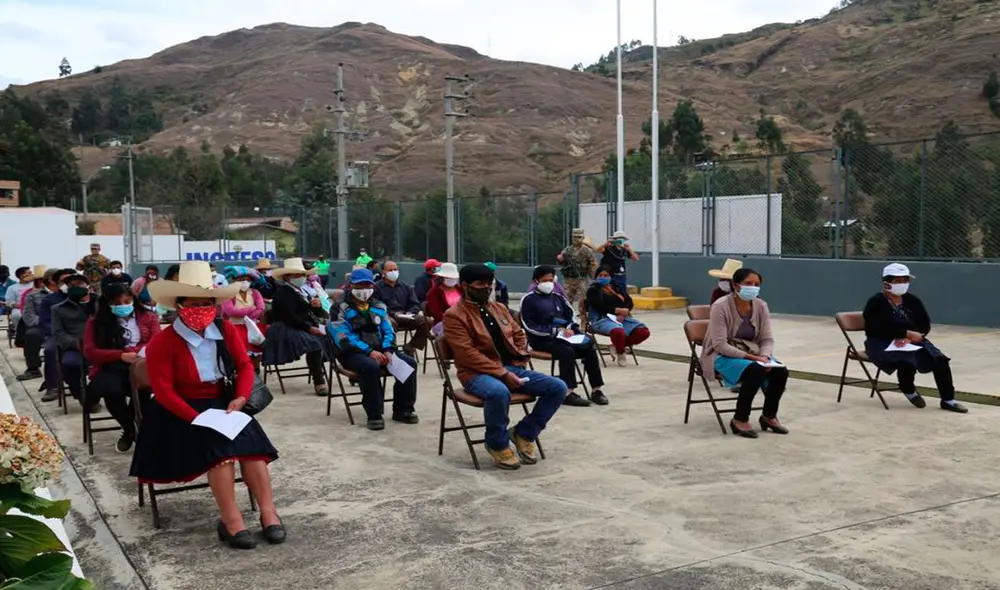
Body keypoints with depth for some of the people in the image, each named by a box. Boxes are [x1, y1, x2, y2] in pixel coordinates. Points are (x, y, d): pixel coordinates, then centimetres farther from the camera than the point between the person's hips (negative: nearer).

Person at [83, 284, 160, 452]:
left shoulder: (147, 317, 12)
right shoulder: (96, 322, 11)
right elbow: (90, 352, 0)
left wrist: (131, 351, -18)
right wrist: (121, 355, -15)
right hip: (111, 368, 0)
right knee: (112, 390, -36)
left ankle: (130, 429, -6)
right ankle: (130, 429, -4)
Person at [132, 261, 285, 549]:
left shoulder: (226, 330, 3)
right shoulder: (162, 343, -11)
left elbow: (245, 366, 6)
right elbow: (163, 391, -15)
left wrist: (240, 398, -14)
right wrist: (197, 418, -26)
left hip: (221, 404, 4)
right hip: (181, 412, -4)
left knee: (249, 439, -24)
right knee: (218, 444, -31)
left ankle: (268, 513, -23)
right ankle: (232, 521, -30)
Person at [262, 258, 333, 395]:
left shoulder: (303, 290, 16)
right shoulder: (283, 293, -9)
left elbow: (317, 314, 15)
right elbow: (290, 317, -21)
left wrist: (318, 305, -8)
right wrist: (310, 328, -26)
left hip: (305, 328, 9)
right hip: (288, 331, -9)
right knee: (314, 344, -31)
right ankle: (318, 381, -23)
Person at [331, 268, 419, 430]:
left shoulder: (379, 306, 15)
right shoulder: (341, 308, -4)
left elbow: (388, 331, 10)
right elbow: (343, 337, -15)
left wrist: (388, 350, -12)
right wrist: (369, 351, -25)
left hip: (379, 349, 6)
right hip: (353, 352, -6)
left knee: (409, 363, -14)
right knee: (371, 366, -38)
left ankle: (403, 410, -4)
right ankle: (374, 415, -27)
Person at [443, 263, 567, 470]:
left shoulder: (499, 308, 17)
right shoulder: (454, 316, -6)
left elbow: (519, 334, 22)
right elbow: (467, 354, -15)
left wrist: (519, 363, 3)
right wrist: (502, 373, -21)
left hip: (512, 368, 7)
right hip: (478, 373, -7)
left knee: (558, 387, -8)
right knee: (499, 392, -42)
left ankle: (524, 433, 7)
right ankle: (497, 443, -13)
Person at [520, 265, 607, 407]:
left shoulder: (557, 297, 17)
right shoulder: (529, 300, -3)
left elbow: (571, 315, 20)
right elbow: (529, 326, -11)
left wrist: (570, 329, -5)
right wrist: (555, 330, -17)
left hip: (563, 336, 6)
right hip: (542, 339, -6)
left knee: (589, 348, -17)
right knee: (567, 351, -34)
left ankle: (596, 390, -16)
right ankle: (569, 393, -36)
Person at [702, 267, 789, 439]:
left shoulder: (761, 306, -2)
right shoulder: (721, 307, -19)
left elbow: (767, 339, 0)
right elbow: (720, 345, -23)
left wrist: (764, 357, -22)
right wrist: (750, 357, -29)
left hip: (752, 354, 6)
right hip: (722, 357, -6)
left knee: (780, 372, -20)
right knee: (755, 371, -33)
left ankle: (769, 416, 5)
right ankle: (740, 420, -15)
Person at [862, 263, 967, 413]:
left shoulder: (912, 300, 7)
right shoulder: (876, 302, -11)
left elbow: (925, 325, 2)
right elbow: (879, 329, -22)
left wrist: (908, 337, -19)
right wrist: (907, 333, -28)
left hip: (911, 341, 6)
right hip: (882, 343, -5)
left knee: (940, 360, -15)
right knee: (907, 360, -33)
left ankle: (947, 400, -7)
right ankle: (909, 390, 0)